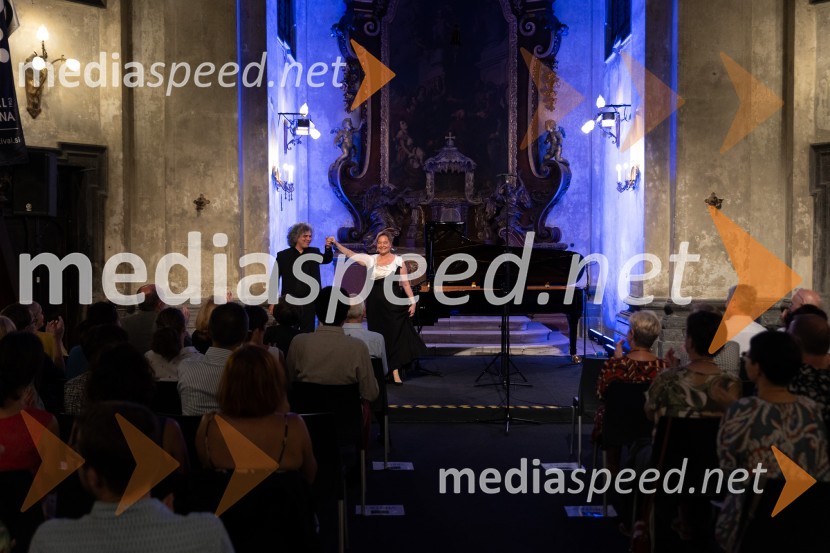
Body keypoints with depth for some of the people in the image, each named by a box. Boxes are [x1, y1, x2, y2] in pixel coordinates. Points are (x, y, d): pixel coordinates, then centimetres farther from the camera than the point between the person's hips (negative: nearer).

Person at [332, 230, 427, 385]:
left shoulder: (398, 260, 0)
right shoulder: (371, 260, 7)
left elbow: (405, 283, 0)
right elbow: (351, 254, 1)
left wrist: (412, 301, -5)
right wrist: (336, 243, -7)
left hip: (393, 304, -3)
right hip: (375, 305, 3)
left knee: (394, 336, -4)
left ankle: (395, 373, -2)